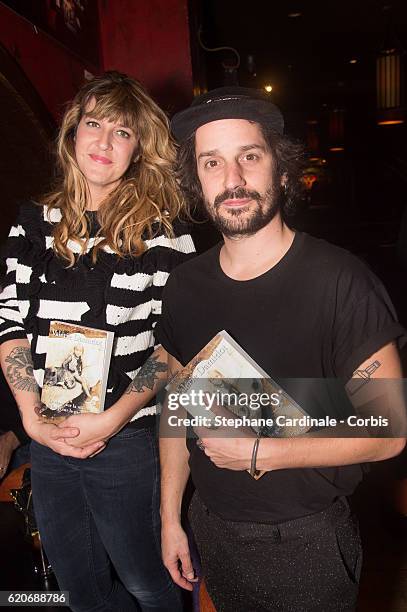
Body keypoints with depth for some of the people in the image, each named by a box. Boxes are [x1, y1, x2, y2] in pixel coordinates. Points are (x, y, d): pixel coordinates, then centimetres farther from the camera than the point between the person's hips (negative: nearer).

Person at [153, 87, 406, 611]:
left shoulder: (338, 281, -20)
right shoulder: (184, 286, -4)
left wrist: (259, 452, -22)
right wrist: (170, 518, 6)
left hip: (307, 538, -4)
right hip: (211, 527, 5)